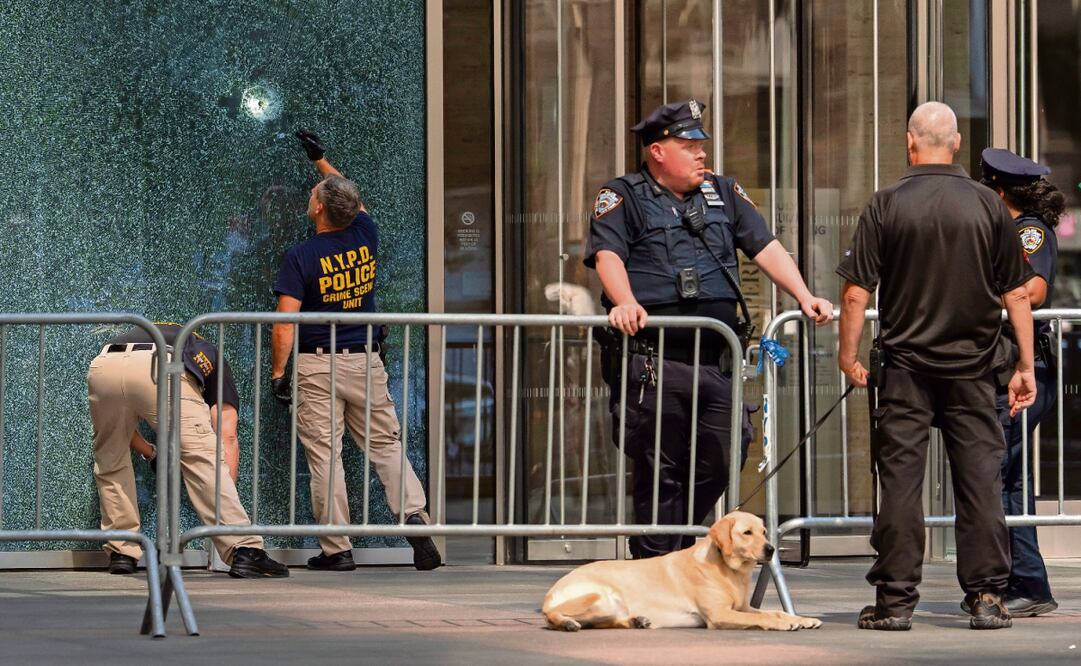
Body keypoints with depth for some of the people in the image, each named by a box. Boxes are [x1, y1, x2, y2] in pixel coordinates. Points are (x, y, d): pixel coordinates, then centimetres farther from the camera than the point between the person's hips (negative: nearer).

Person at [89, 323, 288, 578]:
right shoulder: (211, 359, 35)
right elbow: (226, 435, 20)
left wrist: (150, 452, 59)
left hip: (104, 366, 4)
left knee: (110, 461, 25)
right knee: (202, 458, 2)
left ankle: (121, 553, 24)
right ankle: (244, 550, -6)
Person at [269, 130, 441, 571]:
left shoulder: (301, 257, -10)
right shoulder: (365, 236, 3)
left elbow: (285, 323, -15)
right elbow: (355, 201, 26)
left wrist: (277, 373, -8)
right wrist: (321, 160, 37)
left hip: (316, 365, -4)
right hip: (366, 361, 4)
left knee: (324, 456, -1)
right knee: (386, 445, 7)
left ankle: (337, 549, -1)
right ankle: (414, 515, -14)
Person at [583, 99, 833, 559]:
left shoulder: (723, 194, 18)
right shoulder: (623, 198, 4)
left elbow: (765, 248, 14)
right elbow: (607, 253, -11)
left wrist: (804, 297, 0)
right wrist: (625, 303, -30)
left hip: (715, 361, 5)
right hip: (654, 362, -5)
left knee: (719, 461, 3)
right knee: (660, 473, -1)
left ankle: (672, 550, 23)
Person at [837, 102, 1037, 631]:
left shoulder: (886, 205, -6)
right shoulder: (988, 205, -1)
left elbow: (856, 293, -7)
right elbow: (1016, 294, 1)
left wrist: (848, 355, 5)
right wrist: (1025, 365, 8)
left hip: (905, 367, -1)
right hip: (973, 368, 1)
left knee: (900, 480, 2)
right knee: (979, 477, 5)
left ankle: (895, 600, 4)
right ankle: (986, 598, 5)